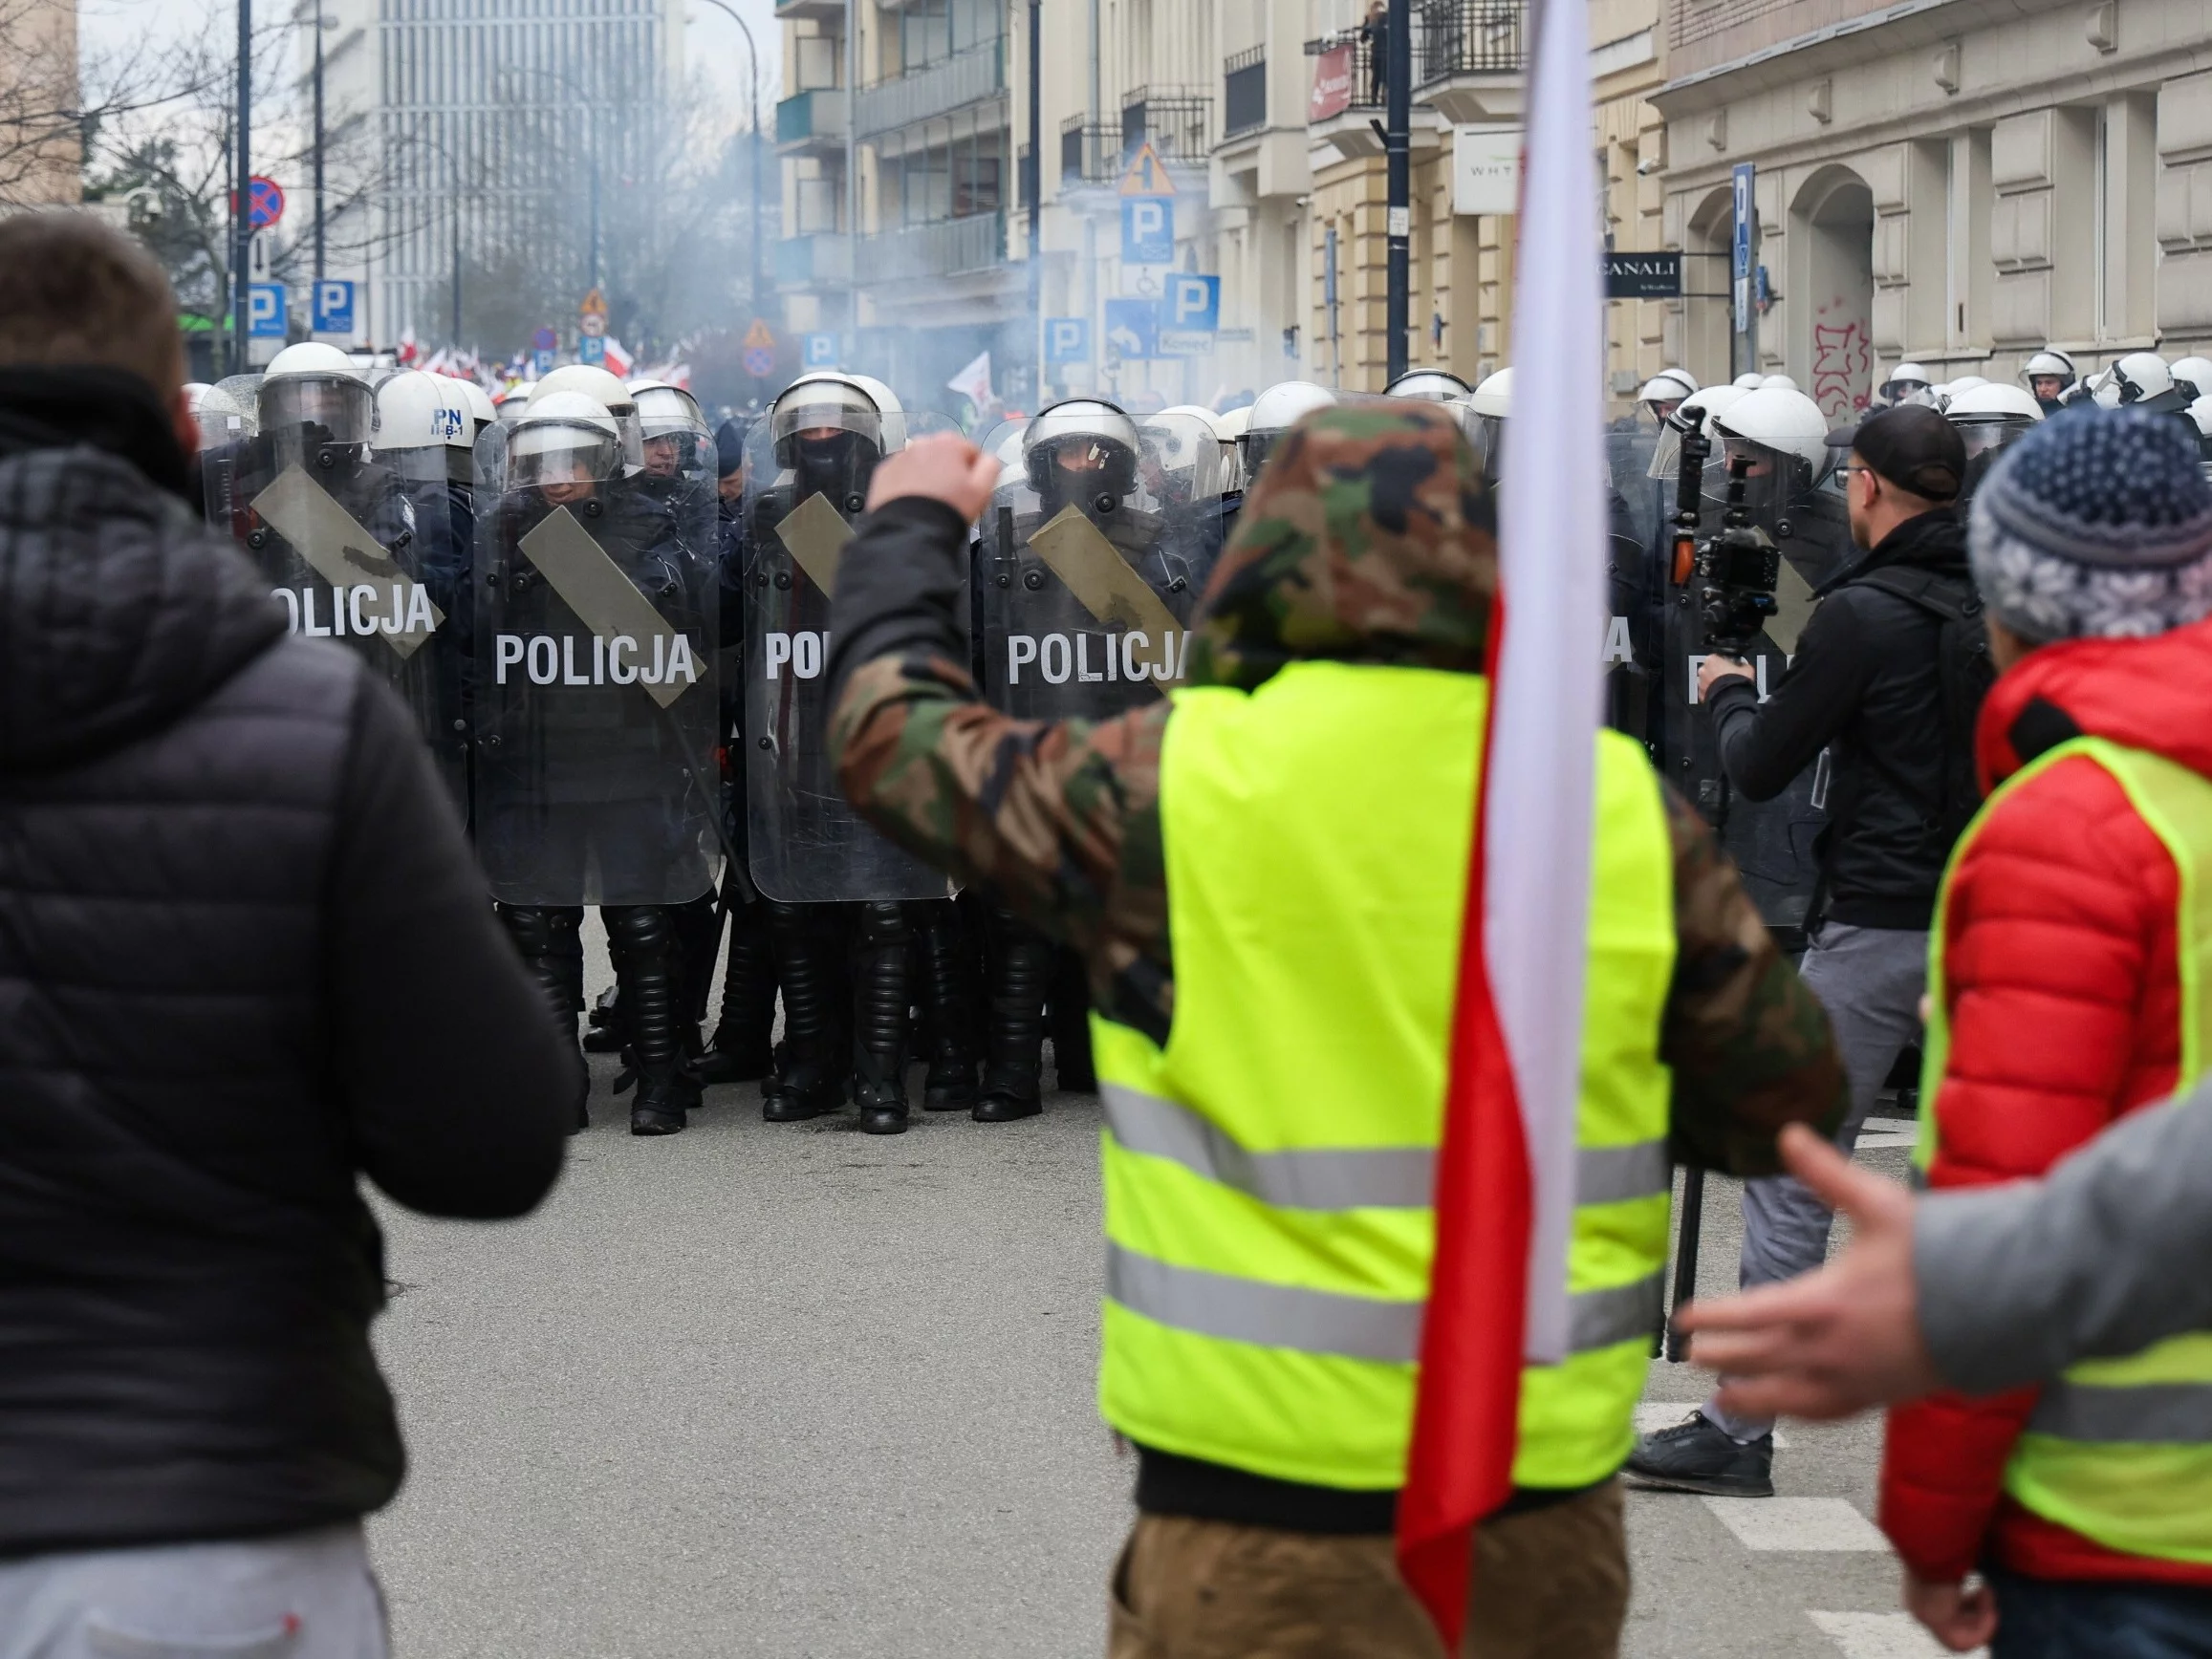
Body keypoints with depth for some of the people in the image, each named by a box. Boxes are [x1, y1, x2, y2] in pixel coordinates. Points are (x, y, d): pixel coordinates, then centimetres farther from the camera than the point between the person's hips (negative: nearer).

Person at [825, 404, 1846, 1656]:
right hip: (1549, 1500, 3)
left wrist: (913, 526, 26)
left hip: (1269, 1515, -3)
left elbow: (897, 736, 8)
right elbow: (1794, 1096, 5)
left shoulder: (1174, 783, -9)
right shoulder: (1626, 806, -3)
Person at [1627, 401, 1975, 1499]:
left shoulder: (1864, 614, -12)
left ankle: (1739, 1428, 1)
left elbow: (1758, 768, -6)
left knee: (1790, 1175, -1)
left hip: (1877, 925, -6)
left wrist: (1727, 694, 12)